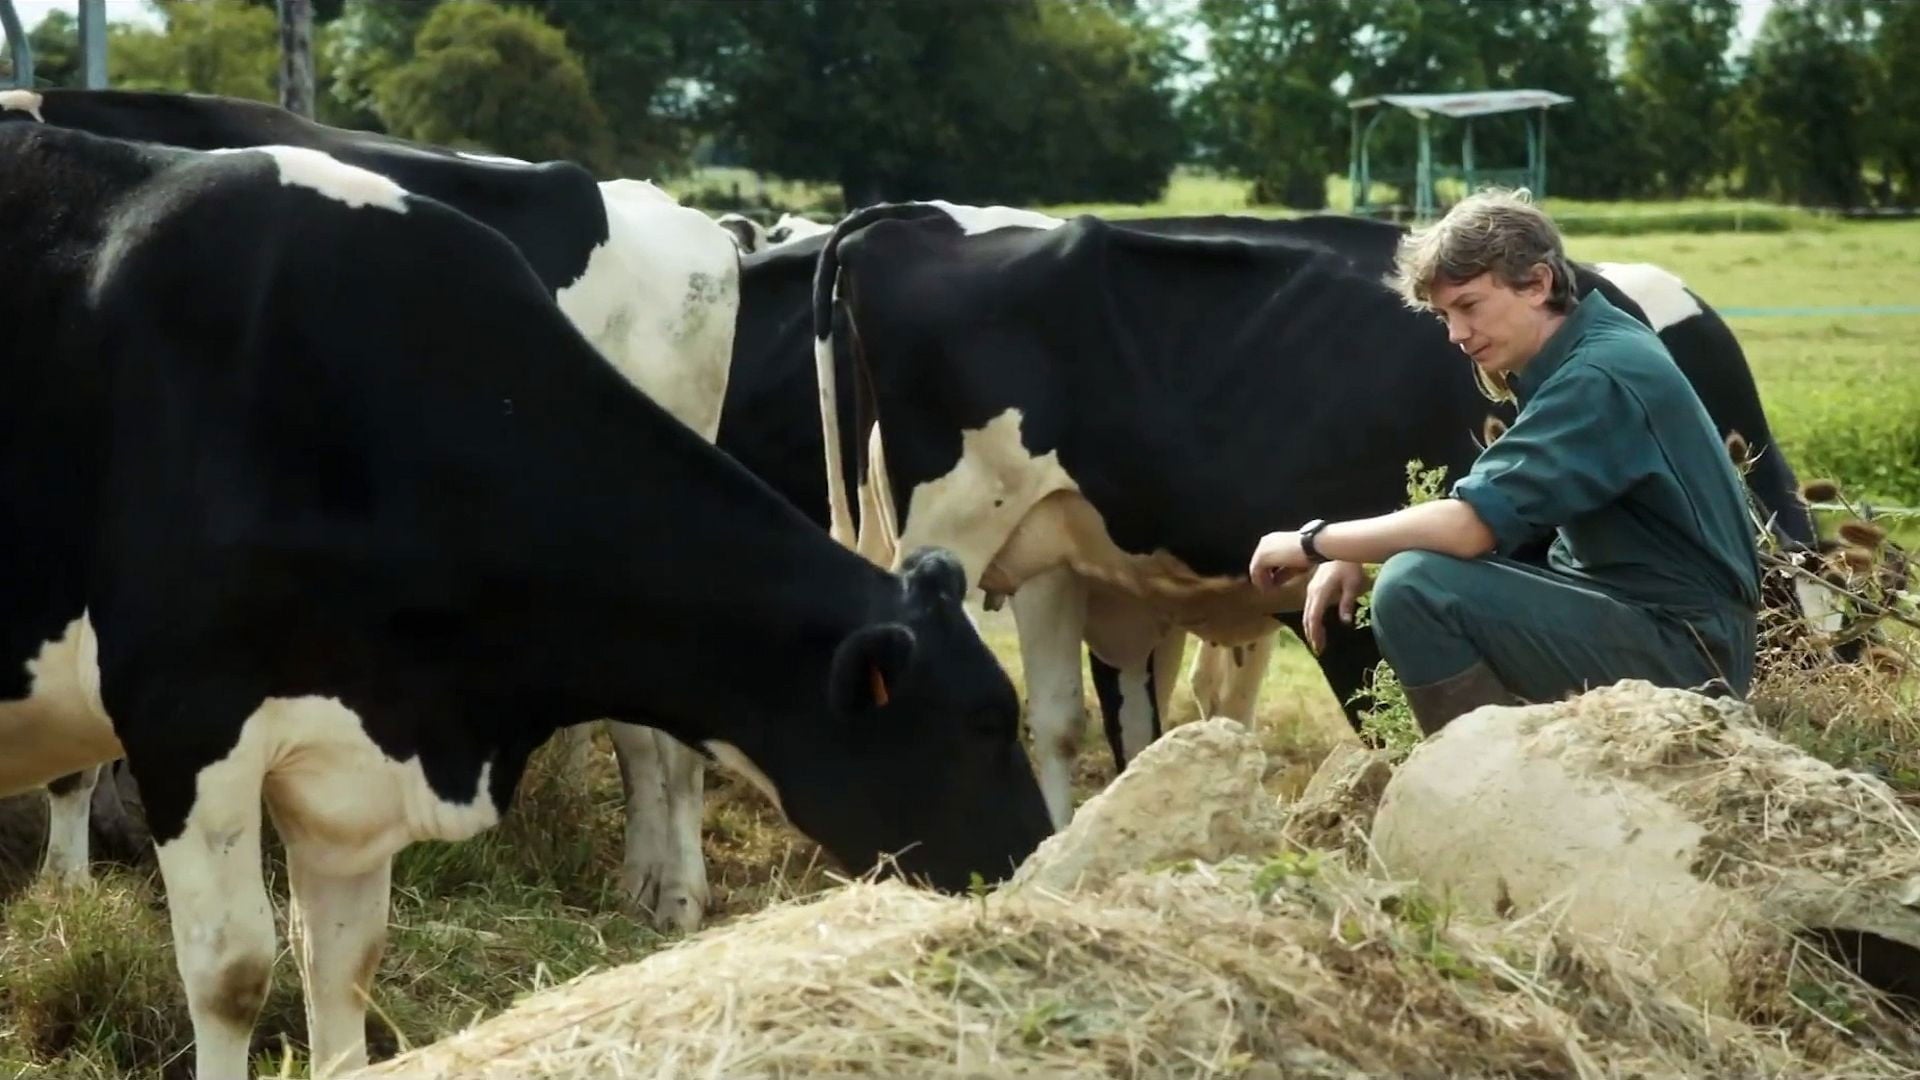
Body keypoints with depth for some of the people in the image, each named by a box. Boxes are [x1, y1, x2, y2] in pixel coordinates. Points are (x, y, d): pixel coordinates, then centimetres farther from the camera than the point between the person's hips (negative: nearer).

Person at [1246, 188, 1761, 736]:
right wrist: (1356, 555, -1)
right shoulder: (1581, 353, 10)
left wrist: (1315, 541, -13)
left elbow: (1472, 522, -26)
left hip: (1686, 651, -10)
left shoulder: (1601, 377, -19)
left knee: (1415, 587, -22)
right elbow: (1491, 507, 14)